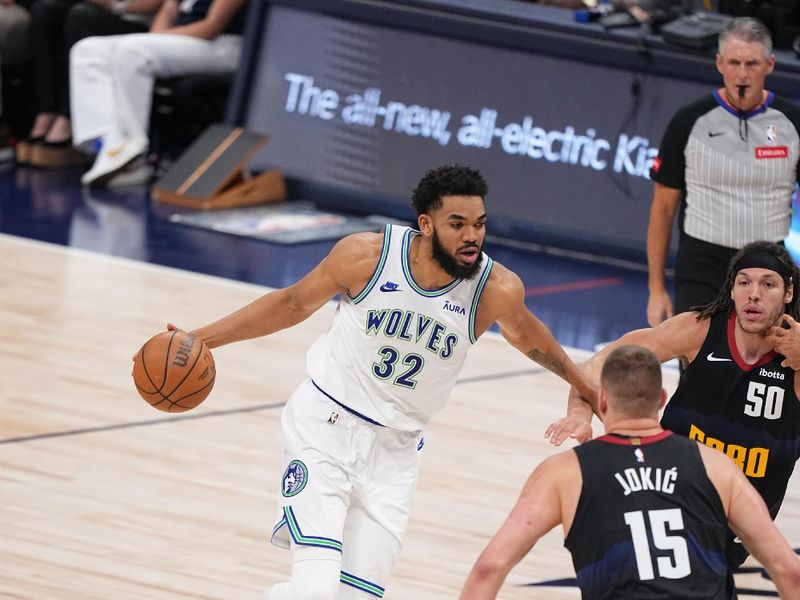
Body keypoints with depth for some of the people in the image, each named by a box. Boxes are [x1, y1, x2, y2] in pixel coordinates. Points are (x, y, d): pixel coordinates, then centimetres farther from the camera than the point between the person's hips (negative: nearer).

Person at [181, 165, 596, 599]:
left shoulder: (497, 290, -13)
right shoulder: (367, 255, -15)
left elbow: (529, 338, 10)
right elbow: (294, 303, 2)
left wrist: (587, 392, 24)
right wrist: (199, 339, 1)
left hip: (394, 450, 3)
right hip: (325, 423, -3)